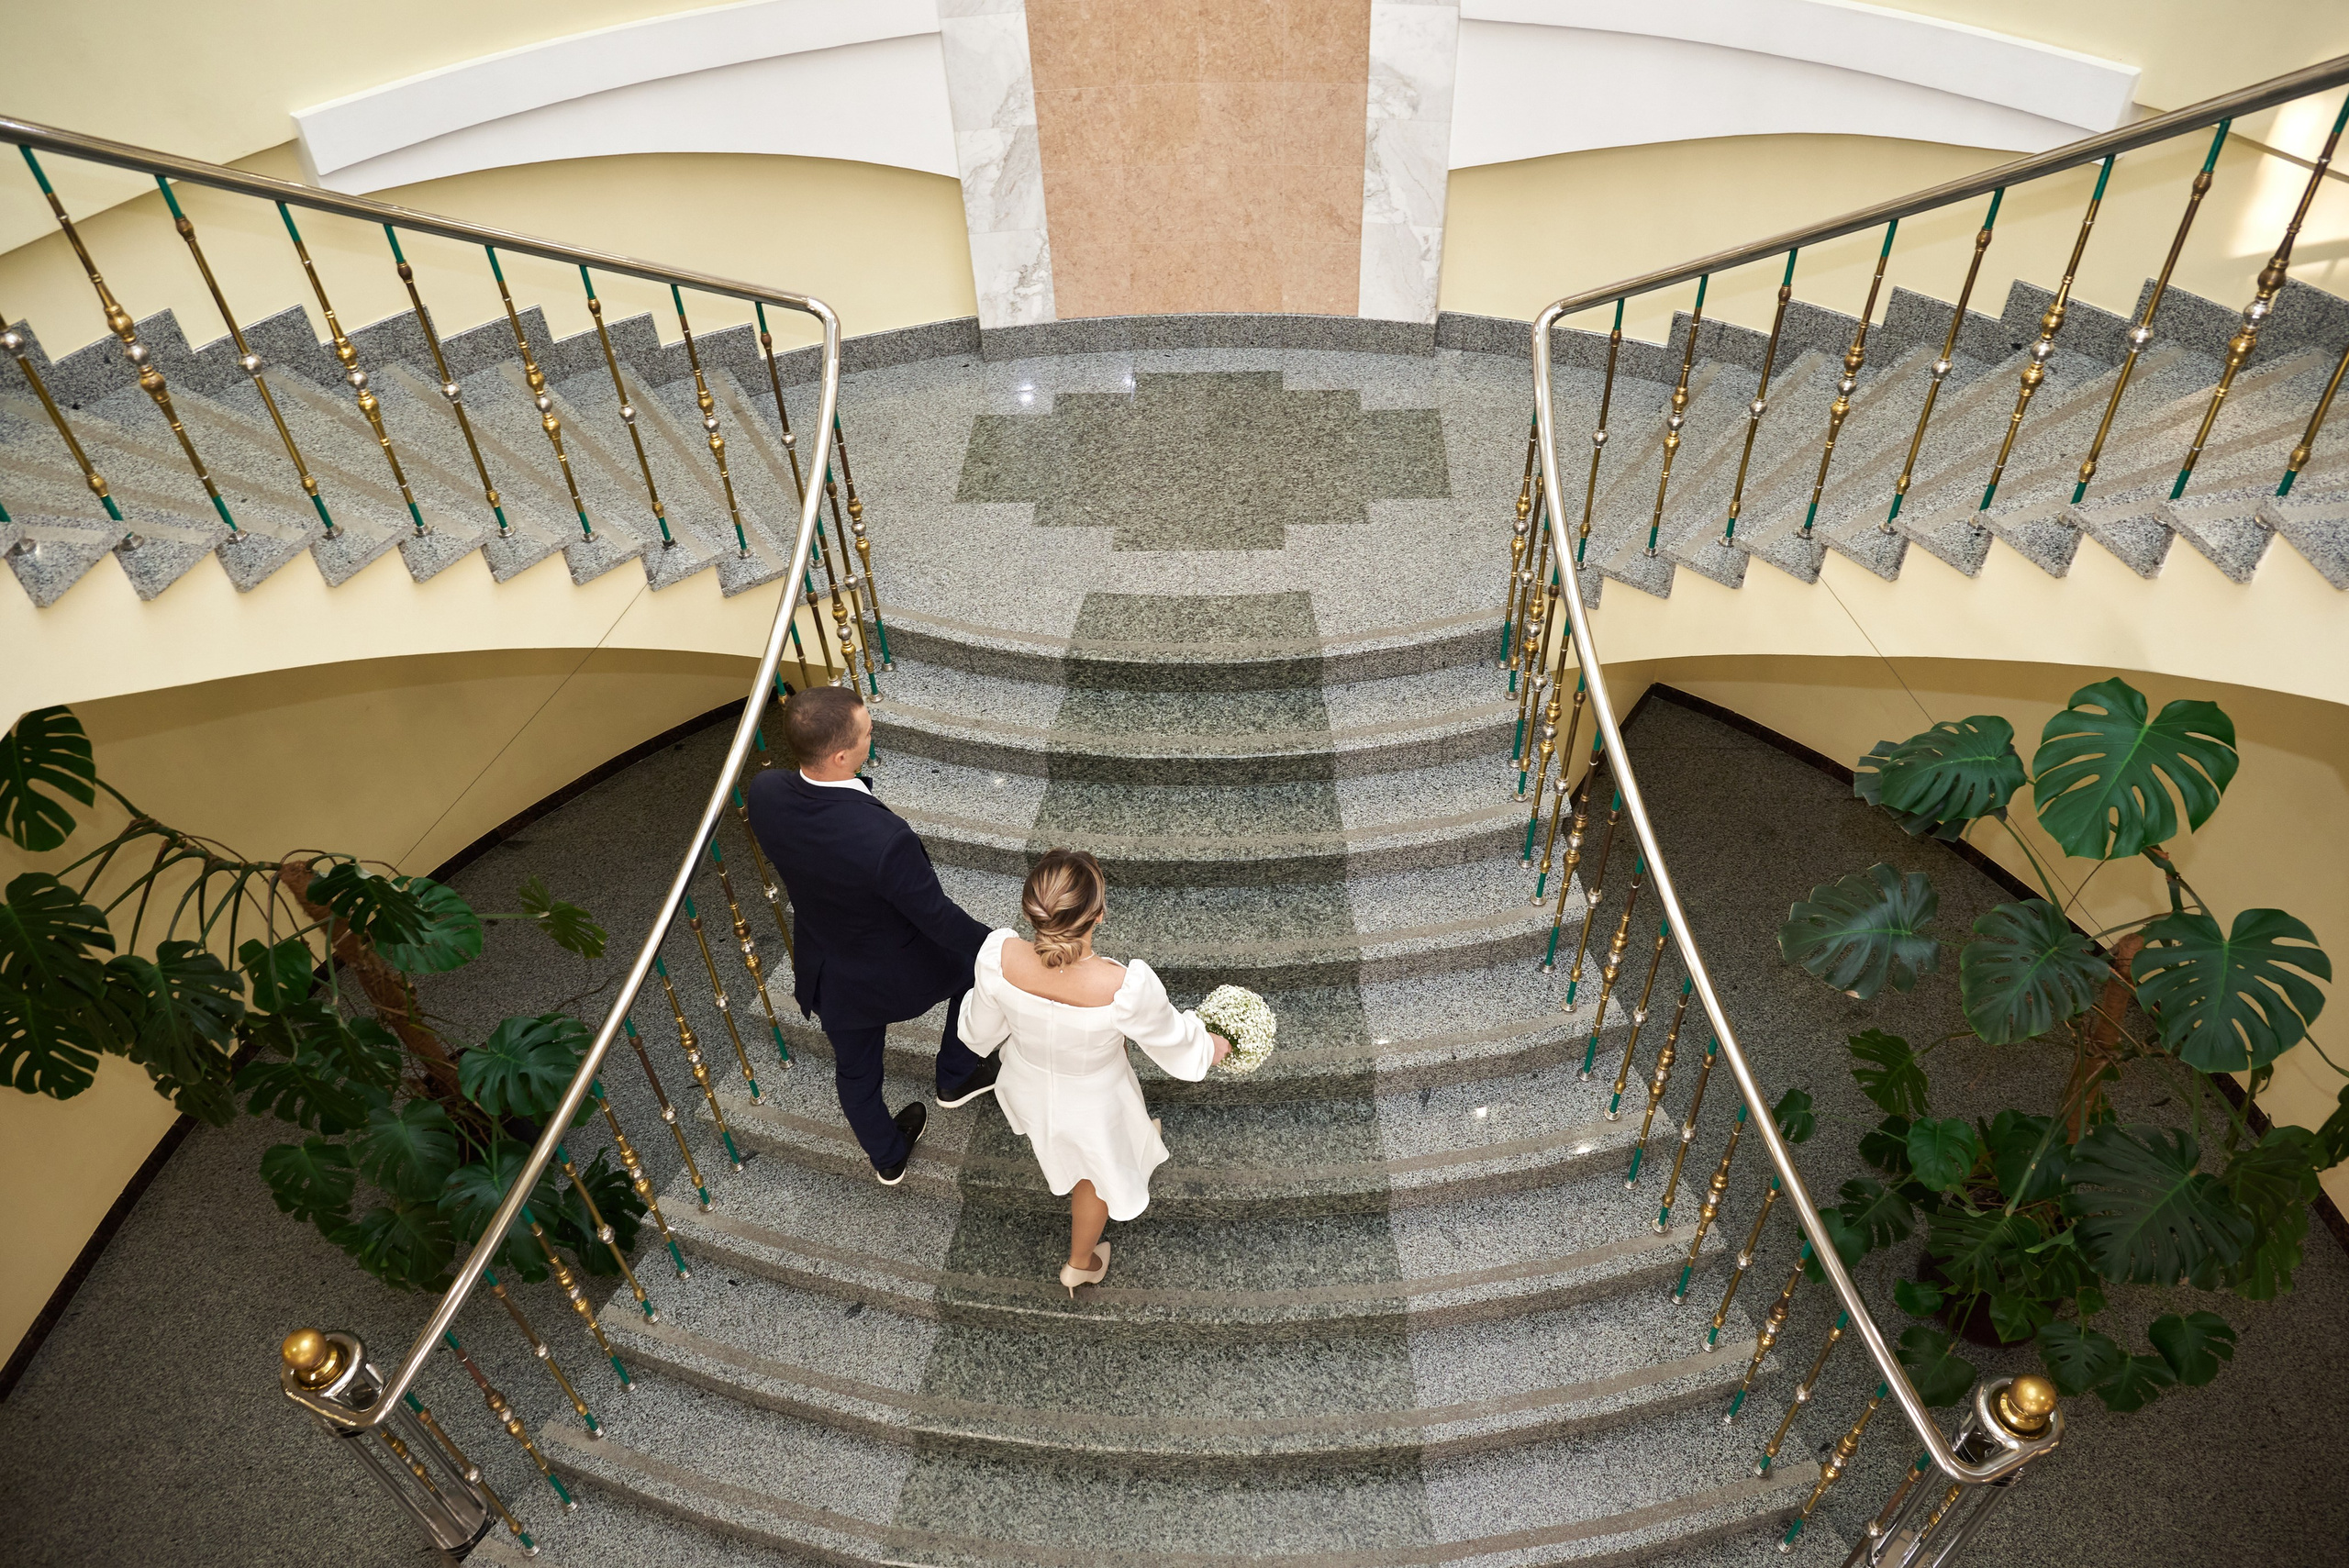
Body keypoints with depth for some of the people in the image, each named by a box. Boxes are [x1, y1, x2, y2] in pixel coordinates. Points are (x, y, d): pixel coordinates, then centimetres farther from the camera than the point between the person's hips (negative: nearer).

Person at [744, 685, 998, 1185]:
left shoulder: (764, 793, -27)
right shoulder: (884, 839, -43)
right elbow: (937, 916, -24)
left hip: (829, 974, 5)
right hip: (899, 975, -5)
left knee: (855, 1070, 30)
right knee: (974, 960, 29)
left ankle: (888, 1158, 58)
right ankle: (957, 1076, 48)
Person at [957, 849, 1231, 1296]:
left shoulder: (999, 956, -35)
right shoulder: (1125, 989, -43)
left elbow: (982, 1030, -12)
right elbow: (1170, 1038, -19)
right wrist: (1209, 1046, 4)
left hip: (1027, 1088, 2)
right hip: (1092, 1105, -2)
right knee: (1097, 1173, 32)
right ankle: (1081, 1264, 59)